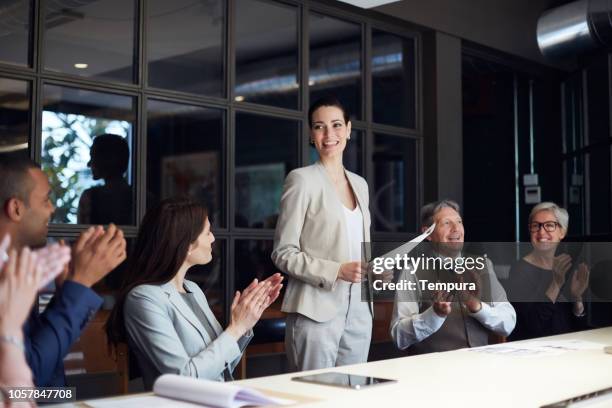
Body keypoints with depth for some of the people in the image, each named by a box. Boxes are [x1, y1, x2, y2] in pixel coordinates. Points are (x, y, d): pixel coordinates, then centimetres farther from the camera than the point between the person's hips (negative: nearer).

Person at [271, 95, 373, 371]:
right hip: (316, 312, -6)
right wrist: (337, 271, -18)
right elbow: (283, 254, -8)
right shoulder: (302, 179, -4)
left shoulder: (360, 184, 14)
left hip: (359, 311, 6)